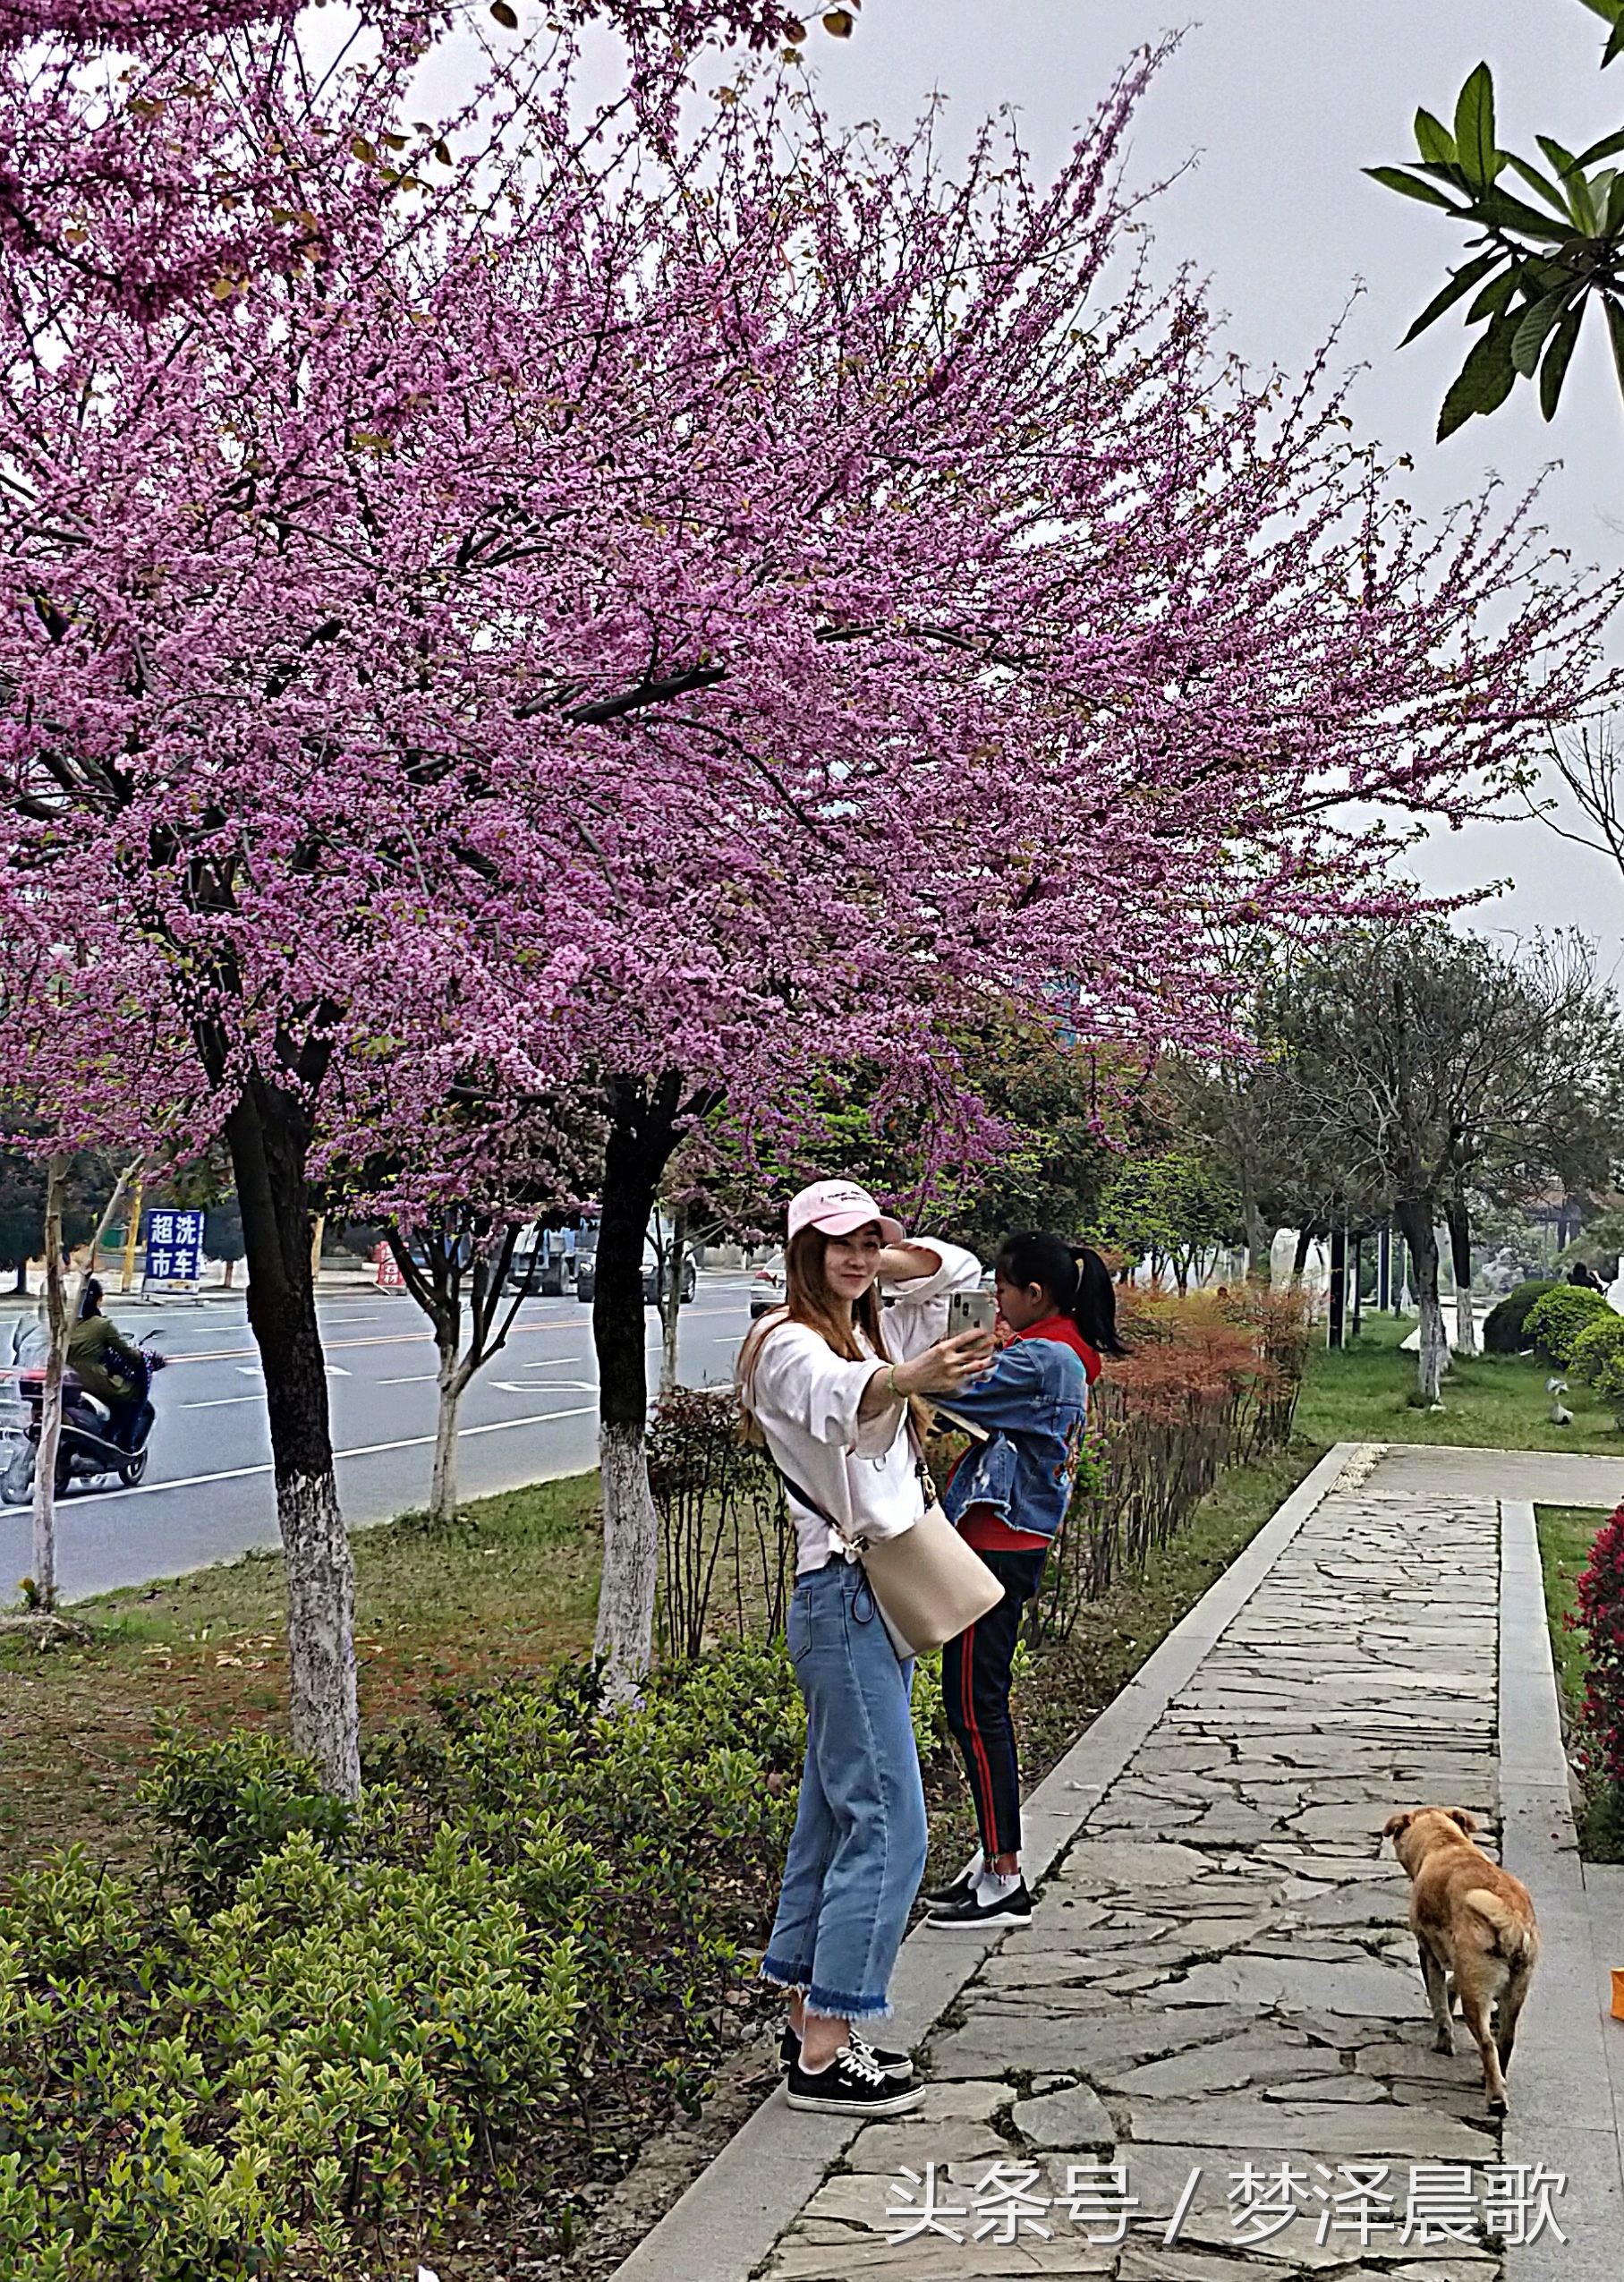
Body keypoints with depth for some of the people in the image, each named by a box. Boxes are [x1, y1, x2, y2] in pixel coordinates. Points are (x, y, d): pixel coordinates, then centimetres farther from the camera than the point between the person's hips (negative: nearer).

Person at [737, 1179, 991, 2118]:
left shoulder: (871, 1331, 16)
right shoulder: (789, 1344, -11)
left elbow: (962, 1269, 27)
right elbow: (837, 1401, -35)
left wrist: (888, 1256, 8)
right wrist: (912, 1378, -56)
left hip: (880, 1596, 9)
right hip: (843, 1594, -9)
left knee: (837, 1814, 12)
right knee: (887, 1824, -12)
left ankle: (812, 2019, 19)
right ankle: (825, 2054, -8)